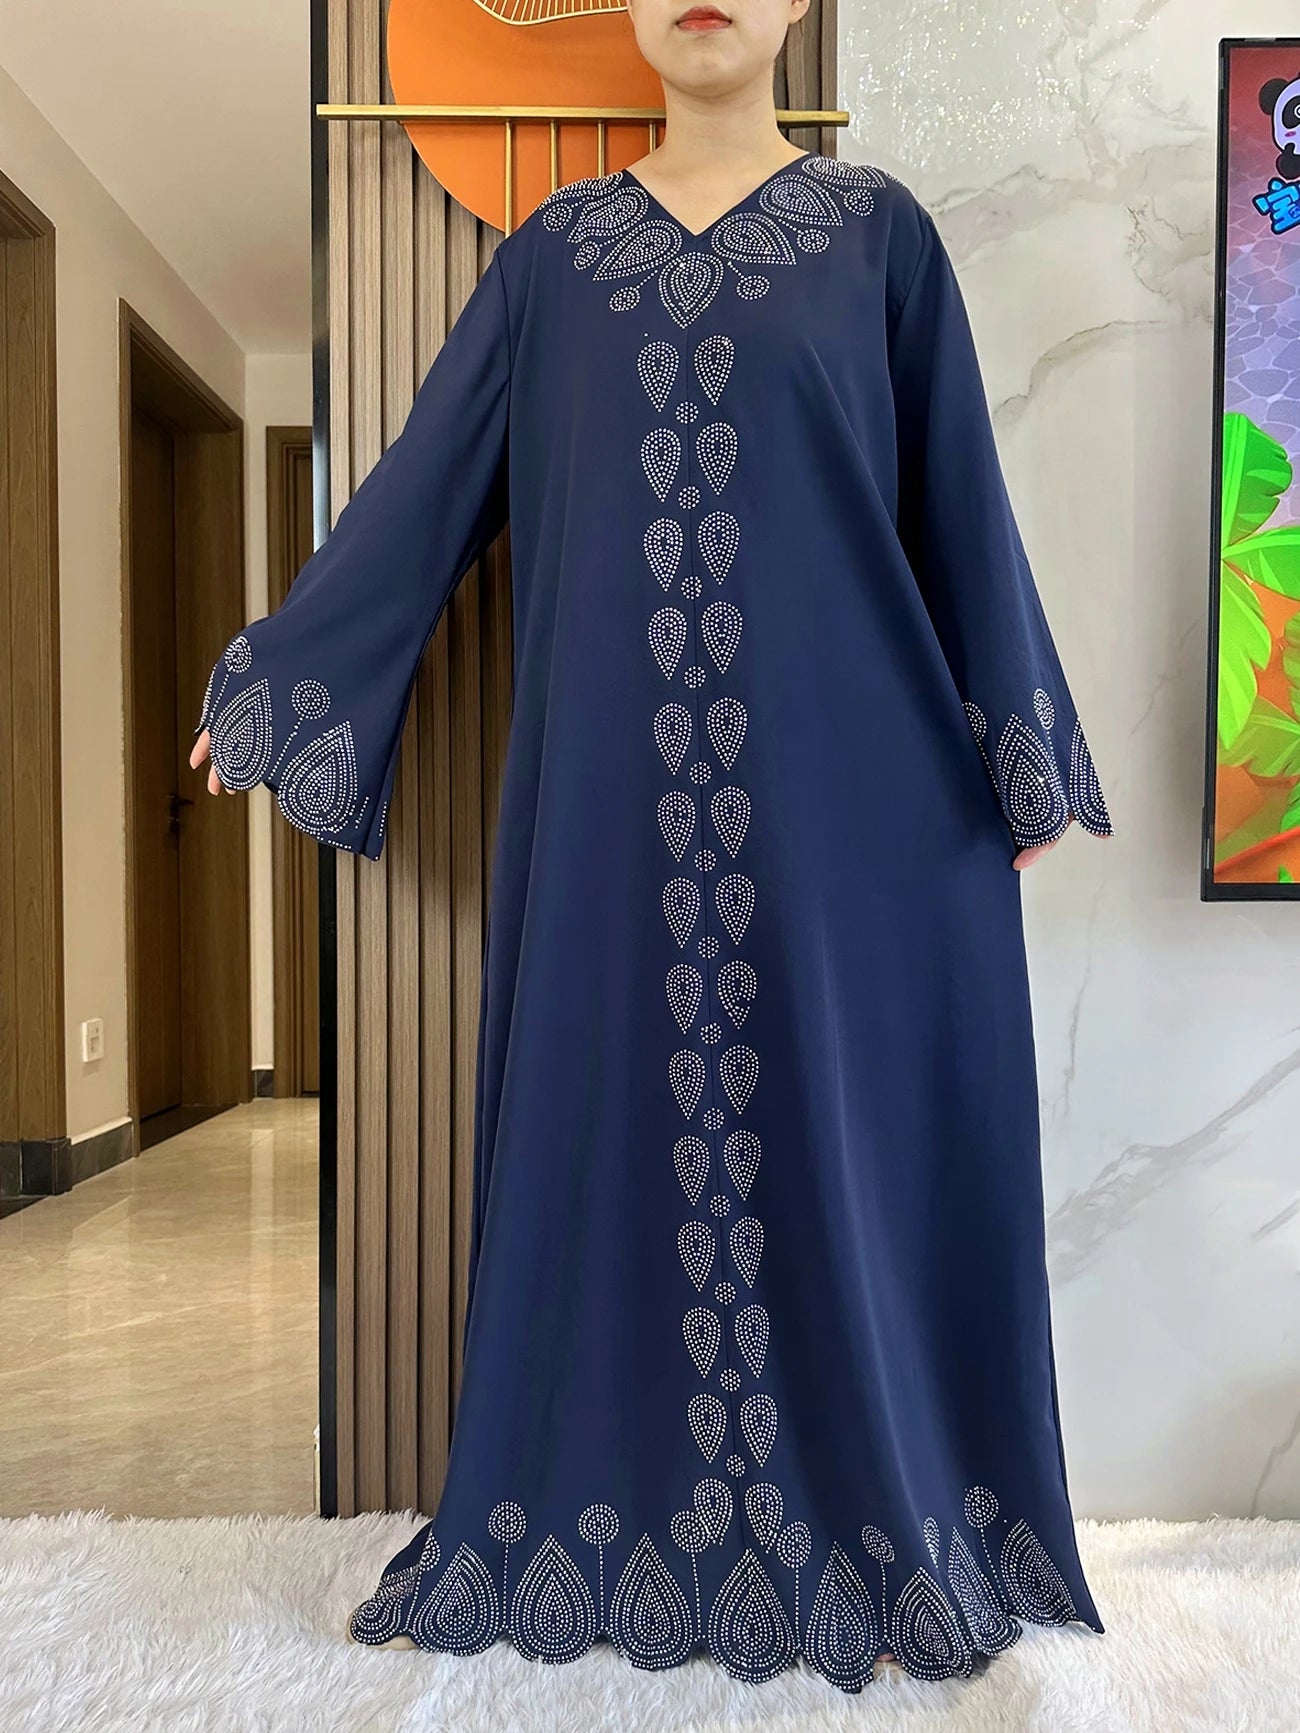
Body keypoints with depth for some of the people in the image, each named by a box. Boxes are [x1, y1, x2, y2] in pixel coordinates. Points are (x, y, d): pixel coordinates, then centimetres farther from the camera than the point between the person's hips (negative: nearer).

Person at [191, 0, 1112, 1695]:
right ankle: (612, 1516, 27)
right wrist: (277, 677, 14)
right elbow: (428, 480, 14)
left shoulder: (878, 231, 10)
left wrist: (1025, 760, 6)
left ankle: (868, 1522, 26)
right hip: (611, 786, 2)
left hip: (840, 776, -1)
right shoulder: (552, 252, 15)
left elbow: (962, 501, 8)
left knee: (838, 1125, 4)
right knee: (615, 1119, 6)